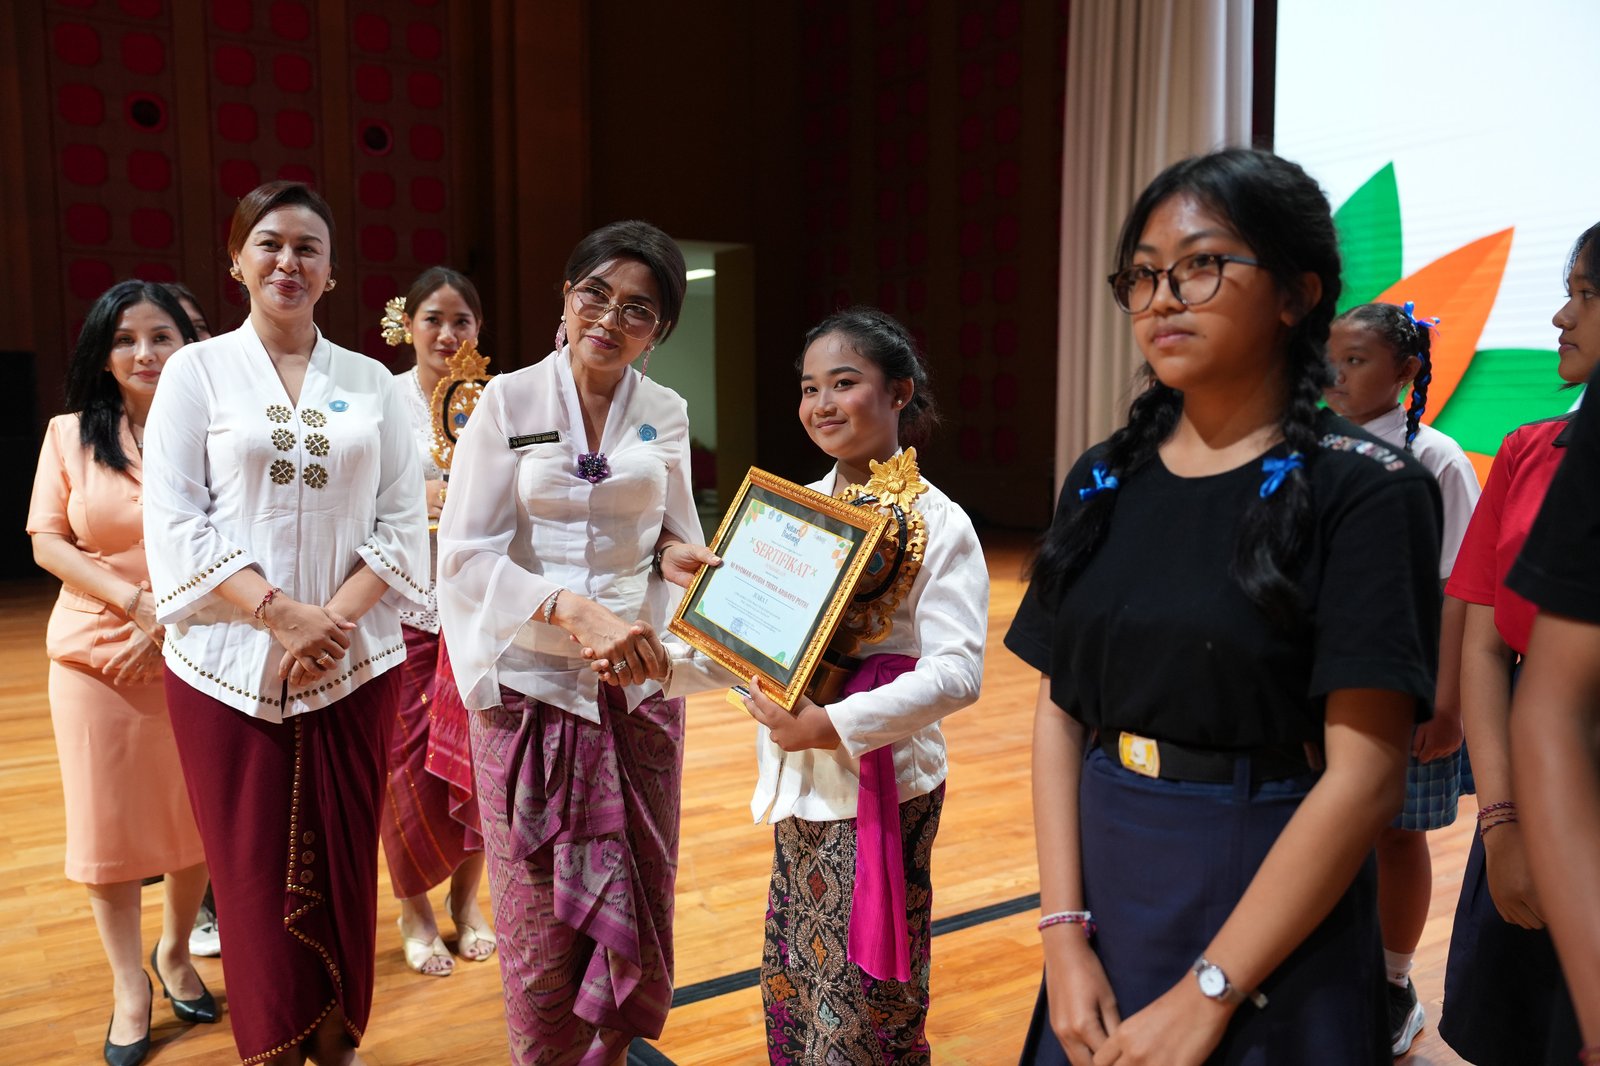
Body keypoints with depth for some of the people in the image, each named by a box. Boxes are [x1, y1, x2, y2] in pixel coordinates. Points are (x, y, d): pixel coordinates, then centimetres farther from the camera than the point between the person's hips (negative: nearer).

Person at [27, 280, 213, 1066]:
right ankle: (129, 986, 24)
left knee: (196, 819, 8)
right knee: (108, 825, 7)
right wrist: (134, 600, -12)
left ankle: (175, 951, 33)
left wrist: (168, 621, -13)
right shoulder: (70, 434, 3)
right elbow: (48, 544, 1)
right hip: (95, 654, 1)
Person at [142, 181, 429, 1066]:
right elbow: (174, 522, -4)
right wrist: (280, 613, -15)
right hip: (230, 663, -1)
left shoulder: (370, 382, 8)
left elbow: (403, 520, 3)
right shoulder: (198, 370, 4)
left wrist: (334, 617, -11)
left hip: (356, 664, 2)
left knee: (344, 863, 8)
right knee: (254, 873, 5)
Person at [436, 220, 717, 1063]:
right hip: (532, 687, -2)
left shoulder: (666, 414, 6)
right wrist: (574, 608, -22)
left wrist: (675, 551, -8)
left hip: (640, 683, 3)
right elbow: (465, 558, -8)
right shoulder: (508, 402, -3)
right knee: (541, 916, 7)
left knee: (637, 903, 10)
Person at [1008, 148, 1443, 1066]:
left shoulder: (1366, 491, -12)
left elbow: (1366, 775, -17)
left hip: (1277, 914, -4)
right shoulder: (1103, 481, 2)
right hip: (1107, 891, 5)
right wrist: (1065, 933, -7)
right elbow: (1060, 711, 1)